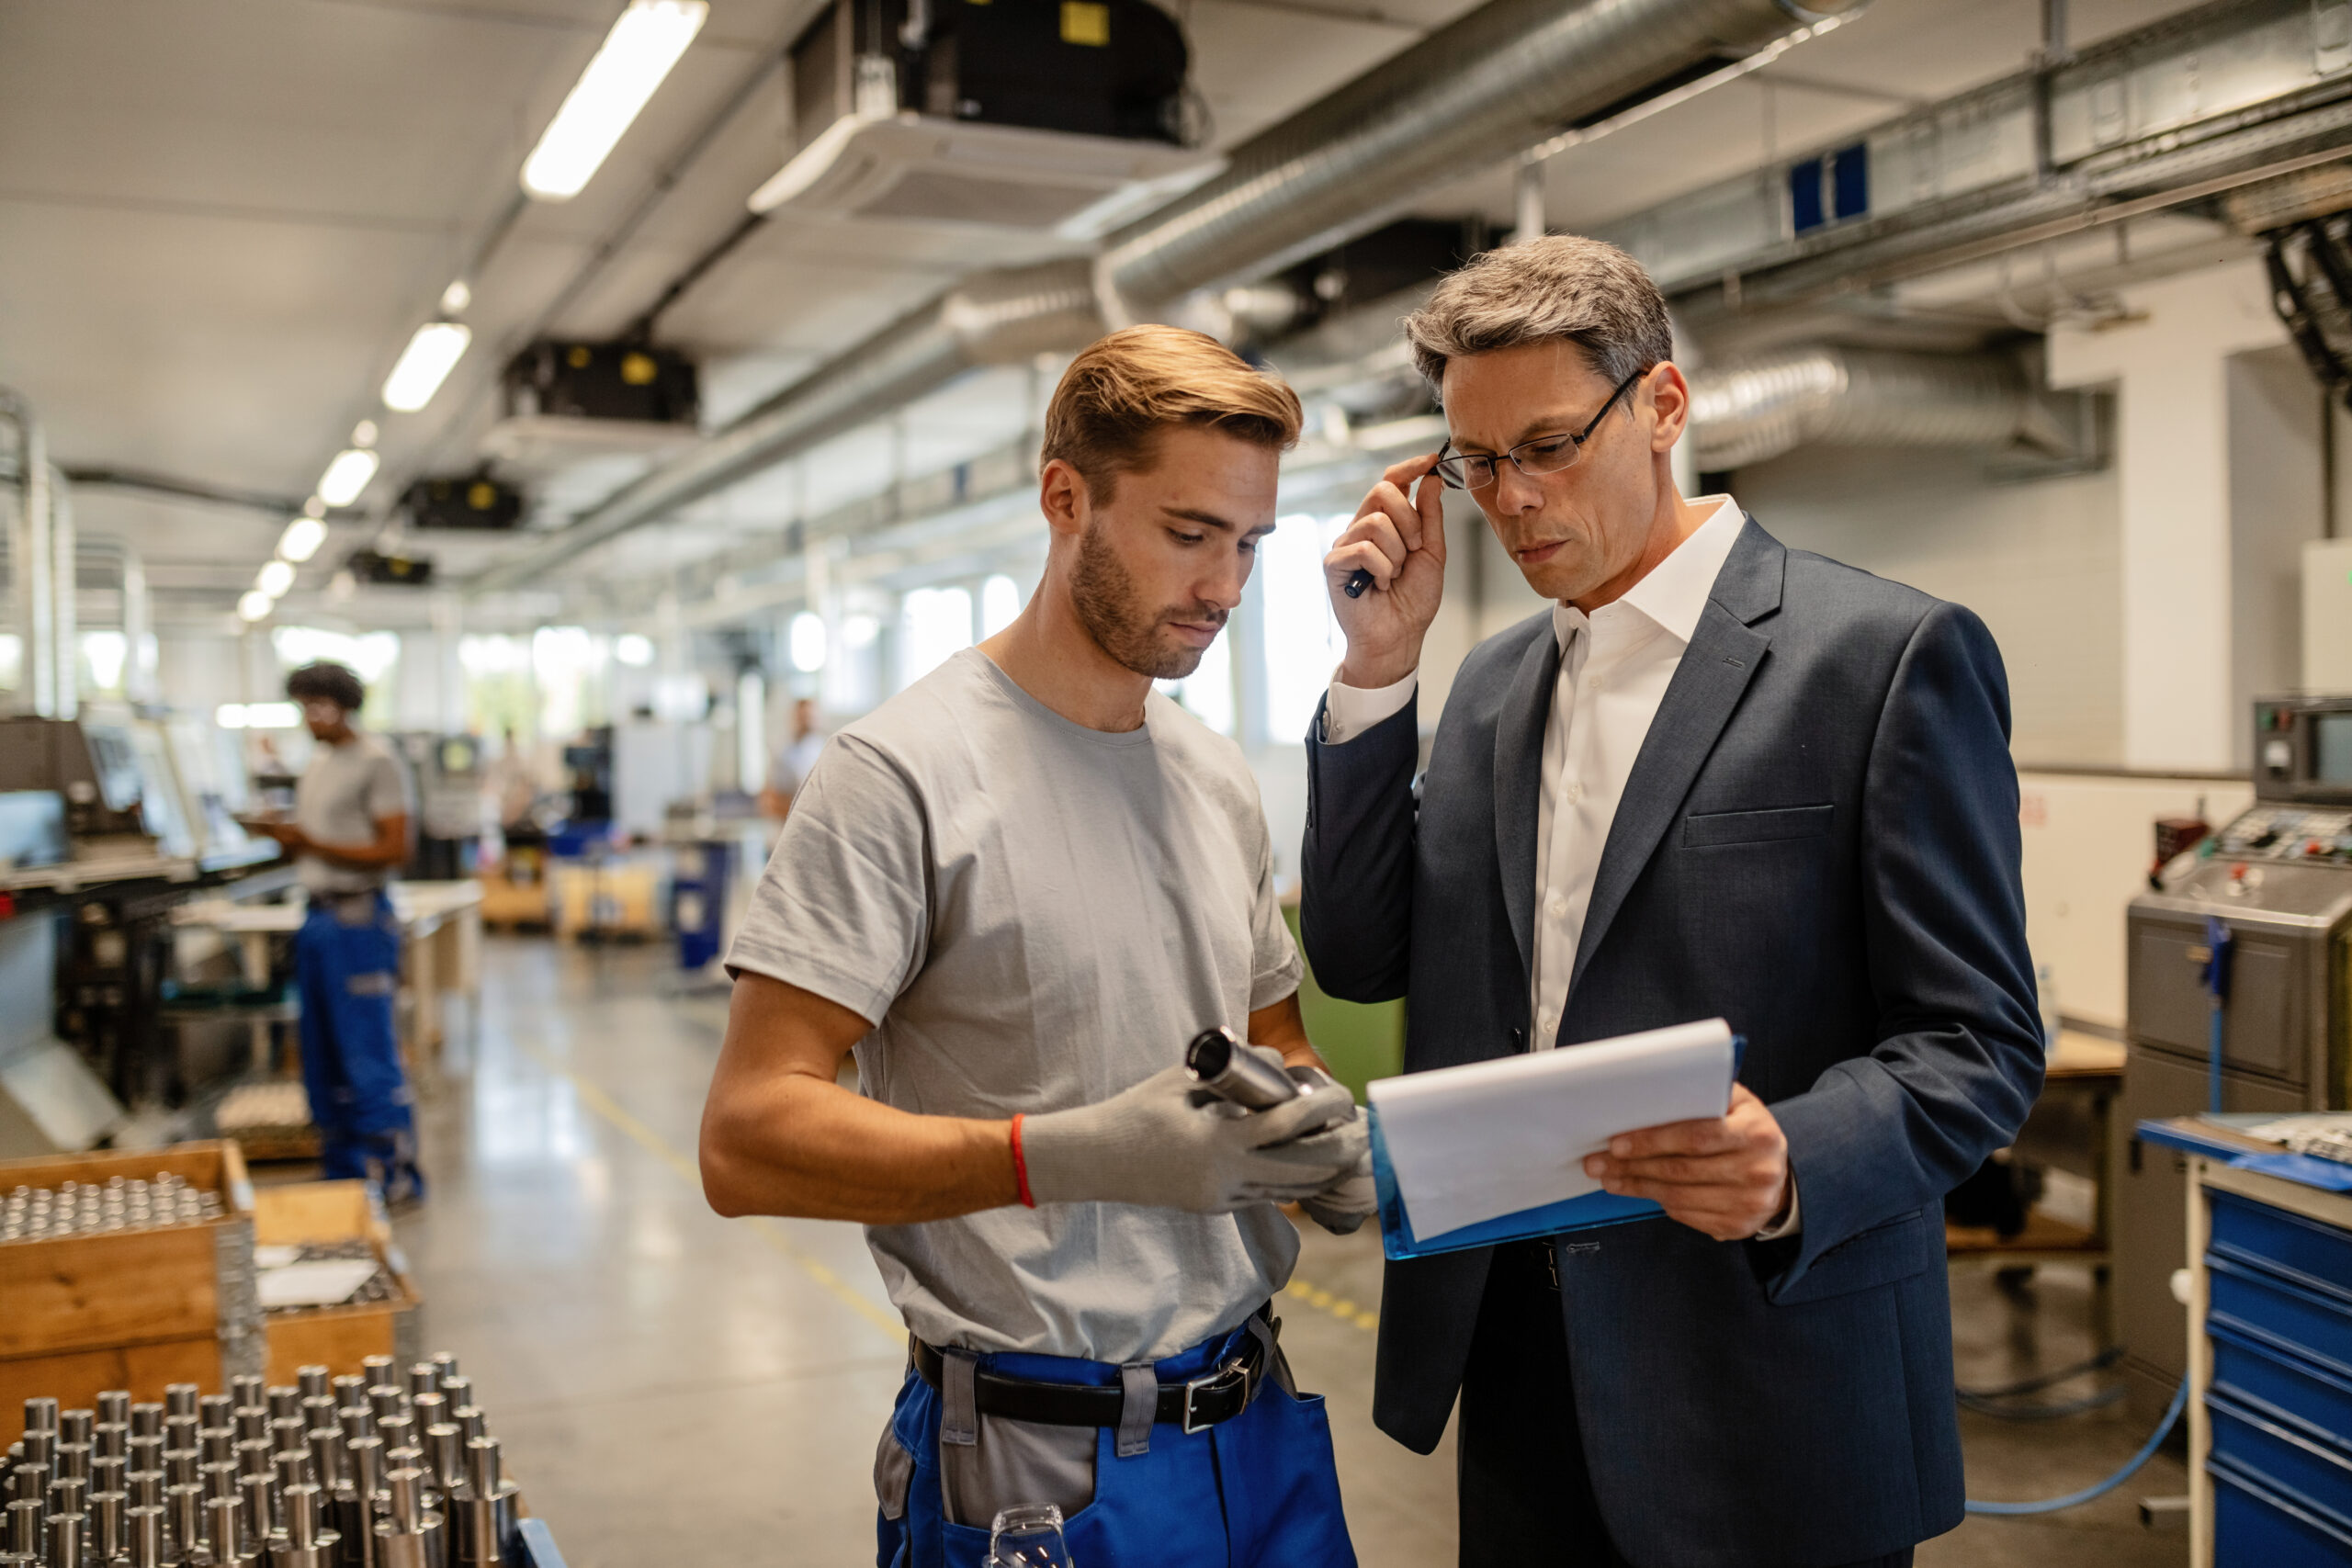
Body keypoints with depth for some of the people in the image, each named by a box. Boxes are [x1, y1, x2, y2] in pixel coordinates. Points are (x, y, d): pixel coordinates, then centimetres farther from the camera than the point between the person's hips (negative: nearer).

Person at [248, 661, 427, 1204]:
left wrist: (314, 845, -19)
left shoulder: (377, 762, -9)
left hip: (358, 919, -9)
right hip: (317, 916, 9)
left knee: (367, 1055, -7)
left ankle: (395, 1176, 1)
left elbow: (392, 850, -15)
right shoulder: (316, 765, 16)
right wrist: (285, 837, 0)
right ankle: (344, 1173, 22)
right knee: (322, 1055, 13)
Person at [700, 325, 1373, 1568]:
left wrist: (1323, 1136, -5)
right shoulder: (904, 772, -15)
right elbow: (747, 1138, -19)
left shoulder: (1221, 780, 8)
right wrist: (1076, 1153, -29)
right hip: (1034, 1461, -6)